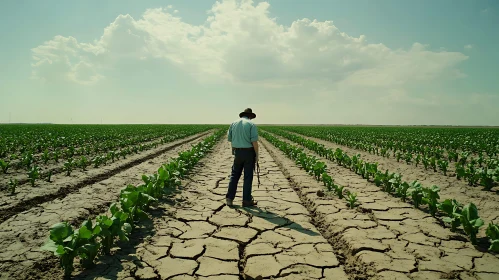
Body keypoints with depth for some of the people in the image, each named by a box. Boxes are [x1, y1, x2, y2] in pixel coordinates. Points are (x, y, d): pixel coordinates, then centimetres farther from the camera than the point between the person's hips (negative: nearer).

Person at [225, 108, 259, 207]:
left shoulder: (234, 124, 6)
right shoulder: (252, 124, -8)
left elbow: (229, 139, 10)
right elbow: (254, 141, -15)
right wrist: (257, 155, -6)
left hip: (237, 152, 4)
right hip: (249, 152, -4)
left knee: (234, 175, 13)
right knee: (248, 177, 4)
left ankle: (229, 198, 10)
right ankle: (246, 201, 10)